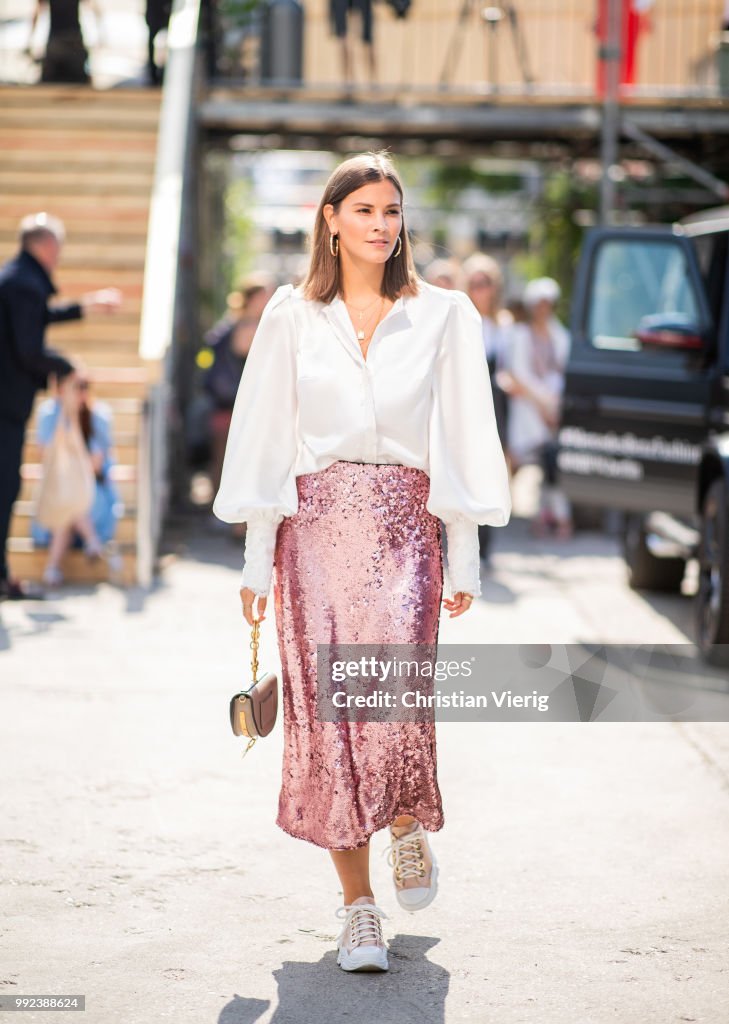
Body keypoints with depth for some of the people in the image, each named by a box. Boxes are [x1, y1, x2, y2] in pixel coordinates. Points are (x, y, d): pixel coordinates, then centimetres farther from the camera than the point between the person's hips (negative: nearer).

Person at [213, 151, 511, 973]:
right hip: (315, 525, 1)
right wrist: (257, 559, 4)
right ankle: (358, 906, 7)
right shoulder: (292, 316, 8)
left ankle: (410, 826, 15)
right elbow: (265, 436, 8)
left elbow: (464, 439, 7)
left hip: (403, 524, -1)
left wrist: (466, 558, 4)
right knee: (324, 707, -3)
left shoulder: (442, 315, 7)